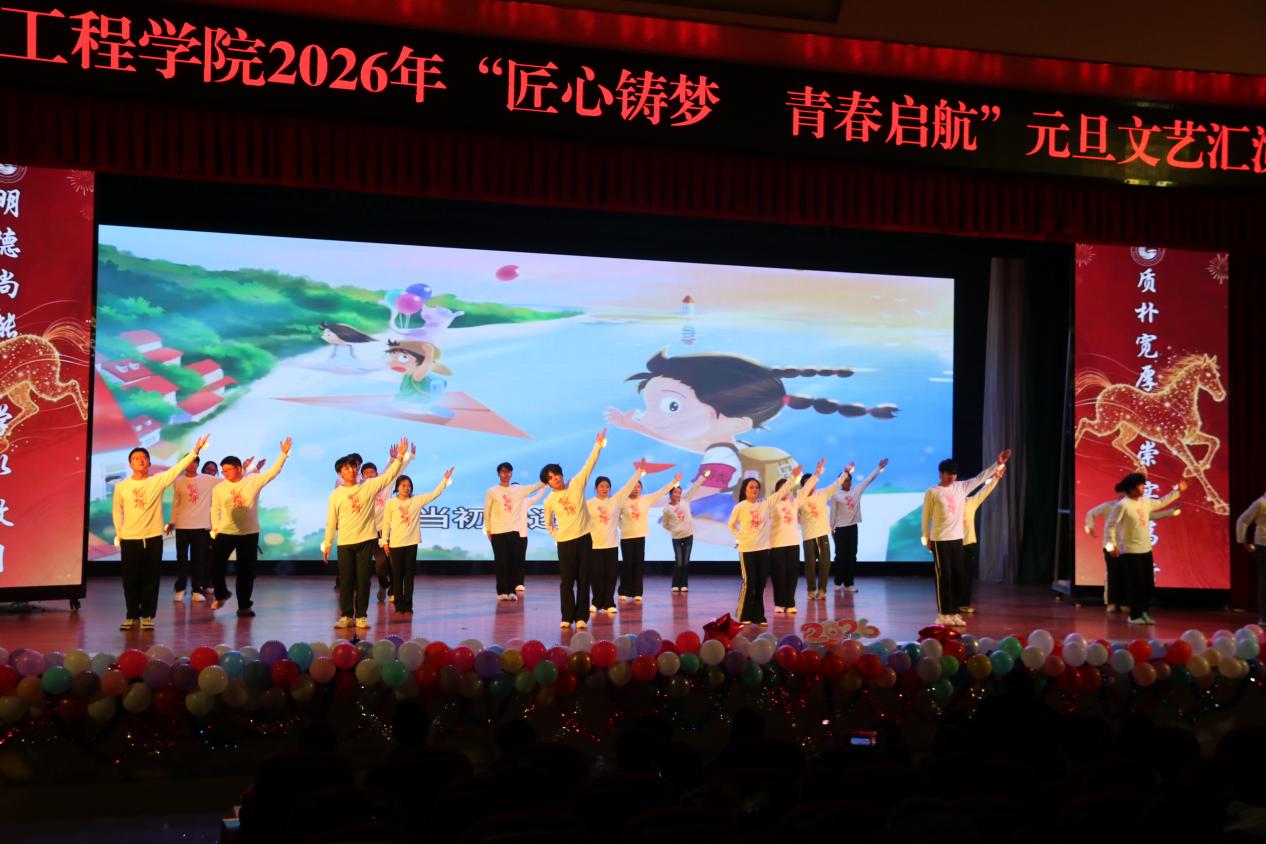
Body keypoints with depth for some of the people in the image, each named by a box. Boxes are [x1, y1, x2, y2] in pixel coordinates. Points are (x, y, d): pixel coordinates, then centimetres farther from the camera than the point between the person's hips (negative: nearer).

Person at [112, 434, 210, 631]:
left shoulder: (158, 481, -1)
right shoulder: (121, 486, 2)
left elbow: (178, 468, -11)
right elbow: (116, 510, 13)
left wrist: (195, 451, -20)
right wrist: (119, 533, 8)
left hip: (153, 539, 0)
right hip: (129, 540, 0)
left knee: (150, 580, 3)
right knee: (130, 580, 6)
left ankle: (147, 616, 14)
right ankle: (131, 616, 20)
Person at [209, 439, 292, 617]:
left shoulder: (253, 481, -3)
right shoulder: (219, 488, 0)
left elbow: (273, 471, -3)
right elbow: (215, 510, 7)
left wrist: (284, 453, -11)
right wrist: (215, 529, 0)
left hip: (249, 534, -1)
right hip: (225, 533, 1)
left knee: (246, 571, 4)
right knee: (215, 566, 1)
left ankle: (244, 606, 14)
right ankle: (221, 594, 27)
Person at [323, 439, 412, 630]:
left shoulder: (369, 486, 2)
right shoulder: (336, 495, 2)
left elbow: (389, 475, -2)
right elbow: (331, 521, 5)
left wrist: (400, 456, -12)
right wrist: (327, 544, 3)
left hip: (366, 540, 0)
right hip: (345, 543, 0)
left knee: (363, 580, 2)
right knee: (346, 580, 2)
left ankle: (361, 616, 9)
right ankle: (346, 615, 11)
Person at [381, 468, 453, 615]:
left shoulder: (417, 500, 3)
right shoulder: (391, 503, -1)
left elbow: (434, 494, -1)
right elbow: (386, 523, 2)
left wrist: (445, 479, -8)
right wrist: (384, 541, 0)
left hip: (411, 543, 1)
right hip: (395, 544, -1)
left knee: (409, 575, 4)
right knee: (397, 575, 5)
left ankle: (408, 605, 8)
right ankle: (399, 604, 12)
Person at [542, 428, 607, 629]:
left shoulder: (576, 484, 0)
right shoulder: (549, 501, 0)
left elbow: (589, 464, -5)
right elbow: (549, 525, 14)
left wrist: (598, 444, -11)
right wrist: (558, 537, 4)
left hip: (584, 538, 1)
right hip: (565, 543, -1)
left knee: (583, 580, 3)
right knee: (567, 581, 2)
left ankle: (581, 617, 8)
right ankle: (567, 617, 10)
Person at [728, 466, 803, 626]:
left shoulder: (765, 503, 2)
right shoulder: (739, 507, -4)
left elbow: (781, 492, -1)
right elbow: (731, 525, 8)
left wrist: (793, 477, -8)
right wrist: (740, 537, -2)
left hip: (763, 548, 3)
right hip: (747, 549, -3)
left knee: (761, 583, 6)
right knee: (748, 583, -3)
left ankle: (758, 615, 14)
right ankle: (744, 616, 9)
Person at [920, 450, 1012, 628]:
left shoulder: (961, 487, 7)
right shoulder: (932, 492, -7)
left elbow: (980, 478, 6)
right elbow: (926, 516, -2)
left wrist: (998, 464, -1)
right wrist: (926, 538, -1)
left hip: (957, 539, 5)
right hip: (940, 540, -5)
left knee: (958, 576, 6)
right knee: (944, 576, -4)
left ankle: (953, 612, 16)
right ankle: (943, 614, 2)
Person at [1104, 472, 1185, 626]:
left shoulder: (1145, 502, 8)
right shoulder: (1123, 505, -14)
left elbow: (1161, 503, 27)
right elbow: (1110, 524, -13)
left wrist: (1177, 490, 24)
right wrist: (1110, 545, -17)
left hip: (1146, 550, 7)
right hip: (1130, 551, -7)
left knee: (1148, 583, 9)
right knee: (1135, 584, -4)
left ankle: (1143, 613, 22)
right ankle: (1134, 616, 7)